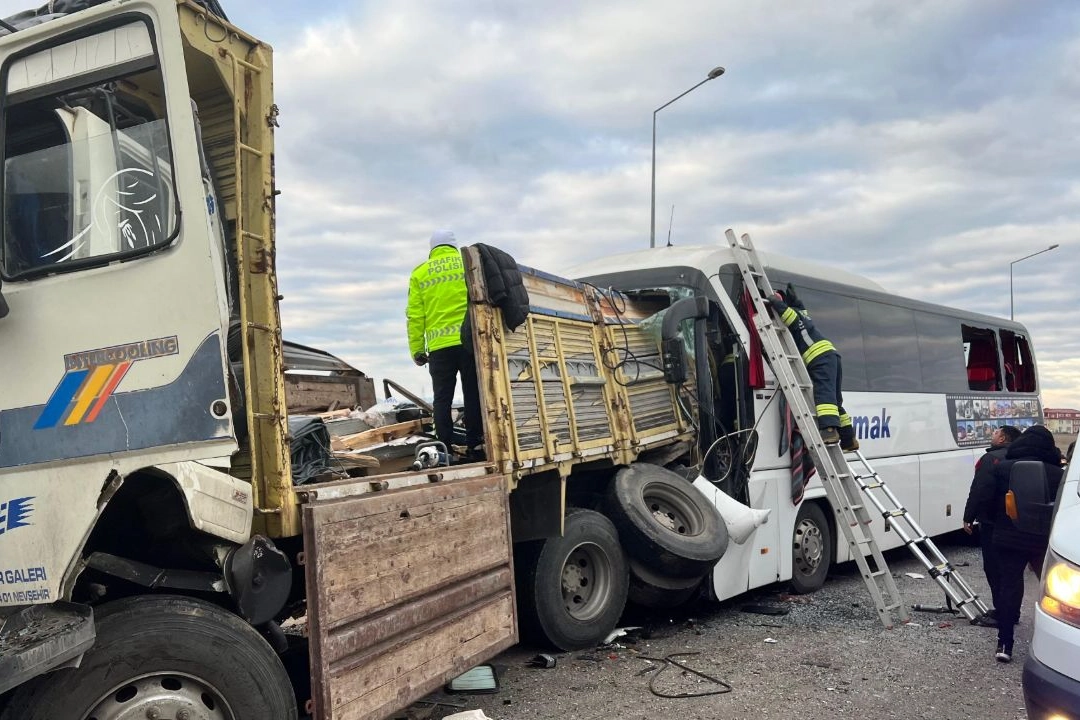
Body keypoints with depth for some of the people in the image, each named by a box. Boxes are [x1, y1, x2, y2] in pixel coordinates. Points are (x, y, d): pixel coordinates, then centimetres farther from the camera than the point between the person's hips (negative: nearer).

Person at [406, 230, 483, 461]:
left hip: (439, 346, 1)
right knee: (473, 396, 6)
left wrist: (417, 349, 9)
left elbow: (415, 315, 6)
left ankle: (445, 450, 3)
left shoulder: (420, 273, 10)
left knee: (442, 399, 6)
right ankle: (475, 446, 6)